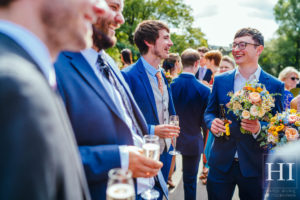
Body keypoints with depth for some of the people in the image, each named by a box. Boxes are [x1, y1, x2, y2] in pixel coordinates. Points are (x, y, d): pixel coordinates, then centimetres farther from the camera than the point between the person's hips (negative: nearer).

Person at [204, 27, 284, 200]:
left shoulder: (275, 85, -3)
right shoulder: (220, 80, 3)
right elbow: (209, 112, 10)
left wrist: (259, 128, -21)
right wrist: (212, 123, -13)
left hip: (254, 165, -1)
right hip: (221, 164, 2)